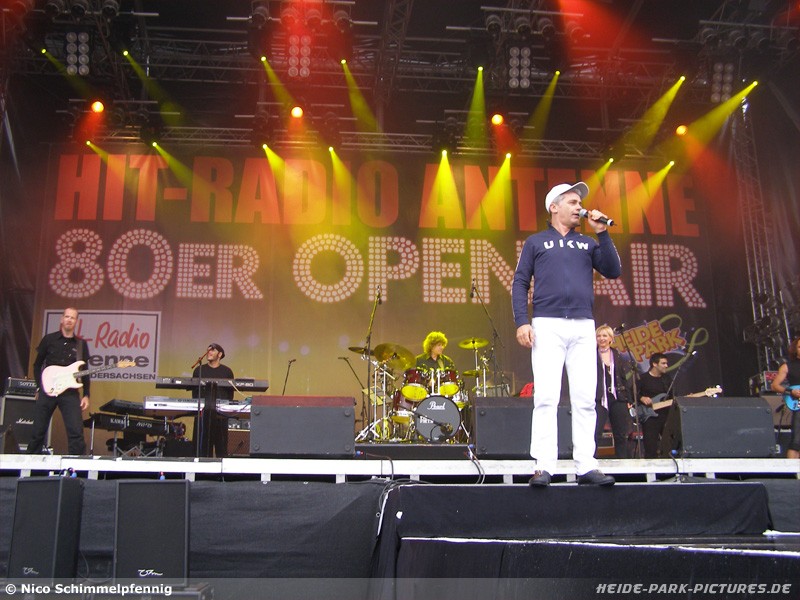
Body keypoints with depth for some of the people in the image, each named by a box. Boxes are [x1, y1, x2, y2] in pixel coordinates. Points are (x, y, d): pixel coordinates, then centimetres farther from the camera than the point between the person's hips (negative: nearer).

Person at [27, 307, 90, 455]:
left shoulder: (81, 344, 8)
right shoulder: (49, 339, 6)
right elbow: (37, 365, 10)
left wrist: (86, 395, 2)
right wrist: (39, 387, 1)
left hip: (70, 392, 0)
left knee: (76, 432, -11)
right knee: (38, 431, 6)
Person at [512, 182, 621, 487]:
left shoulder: (587, 243, 21)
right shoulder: (536, 242, 13)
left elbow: (613, 271, 9)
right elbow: (520, 283, 6)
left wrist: (601, 232, 4)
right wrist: (522, 321, -7)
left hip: (583, 327, 3)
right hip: (548, 326, -3)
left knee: (585, 399, -1)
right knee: (546, 397, -9)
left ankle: (586, 466, 3)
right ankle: (544, 467, -8)